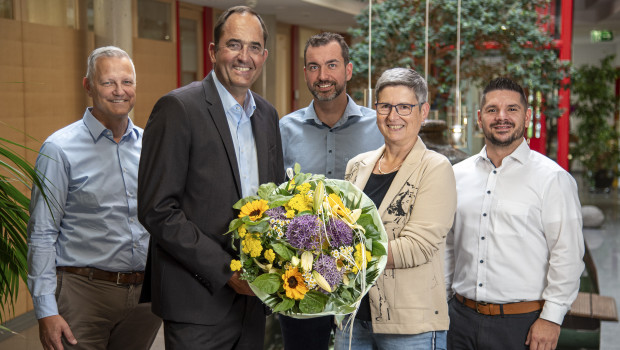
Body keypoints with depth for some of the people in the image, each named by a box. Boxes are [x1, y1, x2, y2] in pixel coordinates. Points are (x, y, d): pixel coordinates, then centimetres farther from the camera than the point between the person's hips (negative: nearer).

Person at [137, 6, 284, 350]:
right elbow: (157, 210, -15)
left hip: (251, 293, 6)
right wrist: (225, 270, -17)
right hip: (199, 302, -6)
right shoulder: (177, 108, -11)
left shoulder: (267, 114, 9)